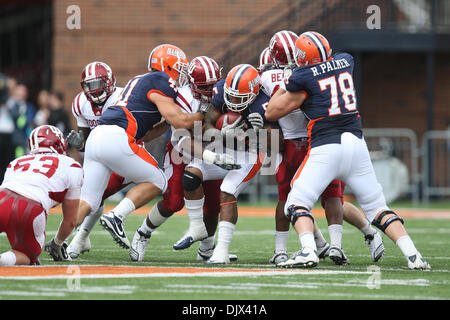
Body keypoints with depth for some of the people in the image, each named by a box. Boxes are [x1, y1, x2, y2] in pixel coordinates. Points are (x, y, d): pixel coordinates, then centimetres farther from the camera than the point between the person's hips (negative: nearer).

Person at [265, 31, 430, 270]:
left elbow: (272, 113, 7)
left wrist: (284, 85, 21)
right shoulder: (345, 61, 11)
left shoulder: (303, 77, -3)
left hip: (326, 147, -5)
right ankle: (412, 254, 0)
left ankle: (308, 251, -22)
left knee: (297, 205, 2)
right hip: (356, 142, 5)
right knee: (376, 206, 13)